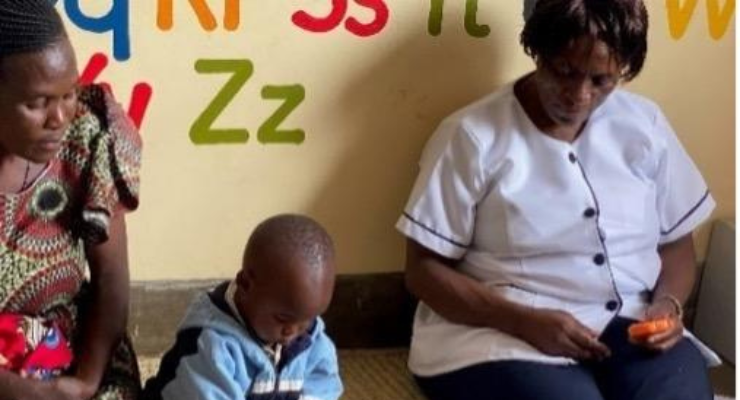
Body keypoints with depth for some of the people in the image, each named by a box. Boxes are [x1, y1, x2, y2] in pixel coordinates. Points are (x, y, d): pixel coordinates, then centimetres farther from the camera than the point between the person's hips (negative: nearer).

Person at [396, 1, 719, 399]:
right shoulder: (474, 135, -5)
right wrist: (526, 321, -18)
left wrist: (668, 303, -5)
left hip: (632, 329, 4)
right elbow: (424, 269, -5)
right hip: (505, 336, -4)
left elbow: (676, 242, 17)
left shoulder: (645, 124, 9)